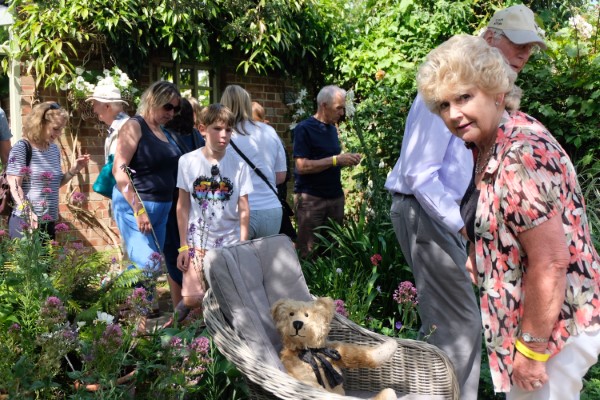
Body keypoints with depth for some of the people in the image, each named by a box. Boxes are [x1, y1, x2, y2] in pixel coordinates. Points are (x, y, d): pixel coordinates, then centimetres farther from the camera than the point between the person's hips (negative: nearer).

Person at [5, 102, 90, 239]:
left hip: (49, 222, 7)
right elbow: (15, 186, -15)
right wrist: (28, 212, -27)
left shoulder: (55, 149, 11)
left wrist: (74, 170, 7)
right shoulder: (21, 148, -10)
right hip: (25, 222, -7)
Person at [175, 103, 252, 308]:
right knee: (191, 299, -6)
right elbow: (183, 206, 2)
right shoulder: (188, 161, -3)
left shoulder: (239, 164, -4)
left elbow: (244, 209, 0)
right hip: (197, 240, 0)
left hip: (230, 242, 0)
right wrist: (183, 246, 0)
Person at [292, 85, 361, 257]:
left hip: (335, 196, 7)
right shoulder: (304, 129, -8)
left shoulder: (333, 128, 14)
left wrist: (347, 160, 3)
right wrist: (336, 160, -18)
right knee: (308, 253, -3)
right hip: (310, 198, -7)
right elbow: (302, 166, -17)